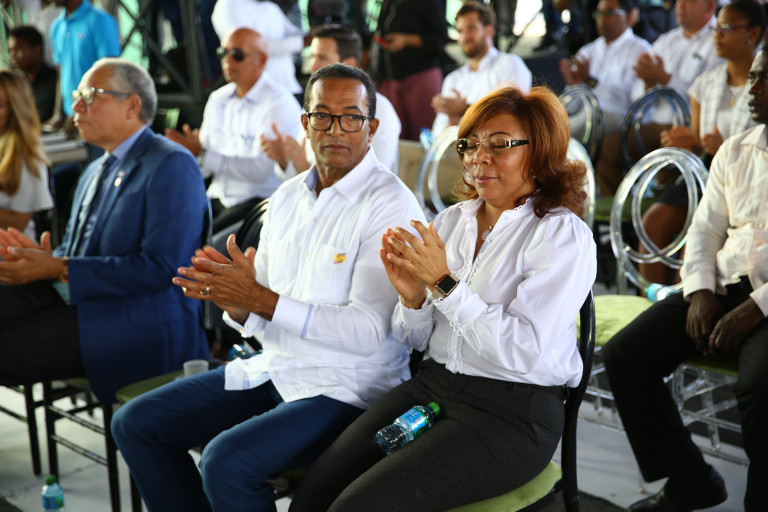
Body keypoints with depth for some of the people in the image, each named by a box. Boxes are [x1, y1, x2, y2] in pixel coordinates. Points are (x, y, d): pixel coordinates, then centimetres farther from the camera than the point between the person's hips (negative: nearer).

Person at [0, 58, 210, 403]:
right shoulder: (96, 172, 22)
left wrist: (58, 269, -19)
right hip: (75, 299, 8)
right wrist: (41, 258, -5)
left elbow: (159, 267, -18)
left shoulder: (171, 165, -8)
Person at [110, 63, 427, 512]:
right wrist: (233, 300, -12)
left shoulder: (390, 206, -14)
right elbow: (256, 318, 13)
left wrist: (262, 301, -26)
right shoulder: (288, 198, 10)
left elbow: (368, 332, -22)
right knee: (135, 424, 3)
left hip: (346, 388, -8)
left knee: (226, 461, -28)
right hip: (272, 369, 8)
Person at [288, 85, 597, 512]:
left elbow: (523, 351, -19)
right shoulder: (452, 220, 10)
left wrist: (445, 283, -21)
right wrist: (413, 298, -9)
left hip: (513, 414, -6)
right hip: (431, 386, 6)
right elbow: (416, 340, 13)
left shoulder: (564, 236, -8)